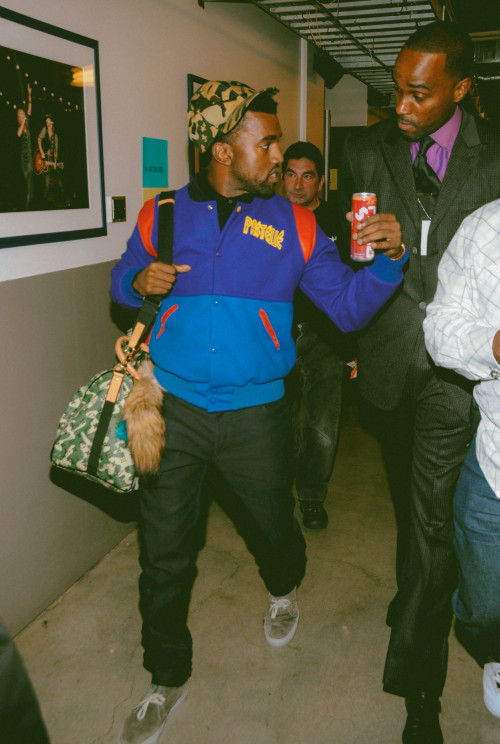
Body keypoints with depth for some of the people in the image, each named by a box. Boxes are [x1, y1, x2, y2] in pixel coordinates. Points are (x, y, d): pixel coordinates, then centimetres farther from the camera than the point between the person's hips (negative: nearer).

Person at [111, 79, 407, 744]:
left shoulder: (294, 224, 1)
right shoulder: (162, 214, 2)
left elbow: (347, 306, -1)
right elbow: (123, 280, 15)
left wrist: (388, 260, -19)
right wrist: (140, 281, -8)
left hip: (256, 414, 0)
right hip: (173, 408, 1)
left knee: (274, 525, 18)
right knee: (164, 553, 8)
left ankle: (284, 591, 57)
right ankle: (167, 678, 32)